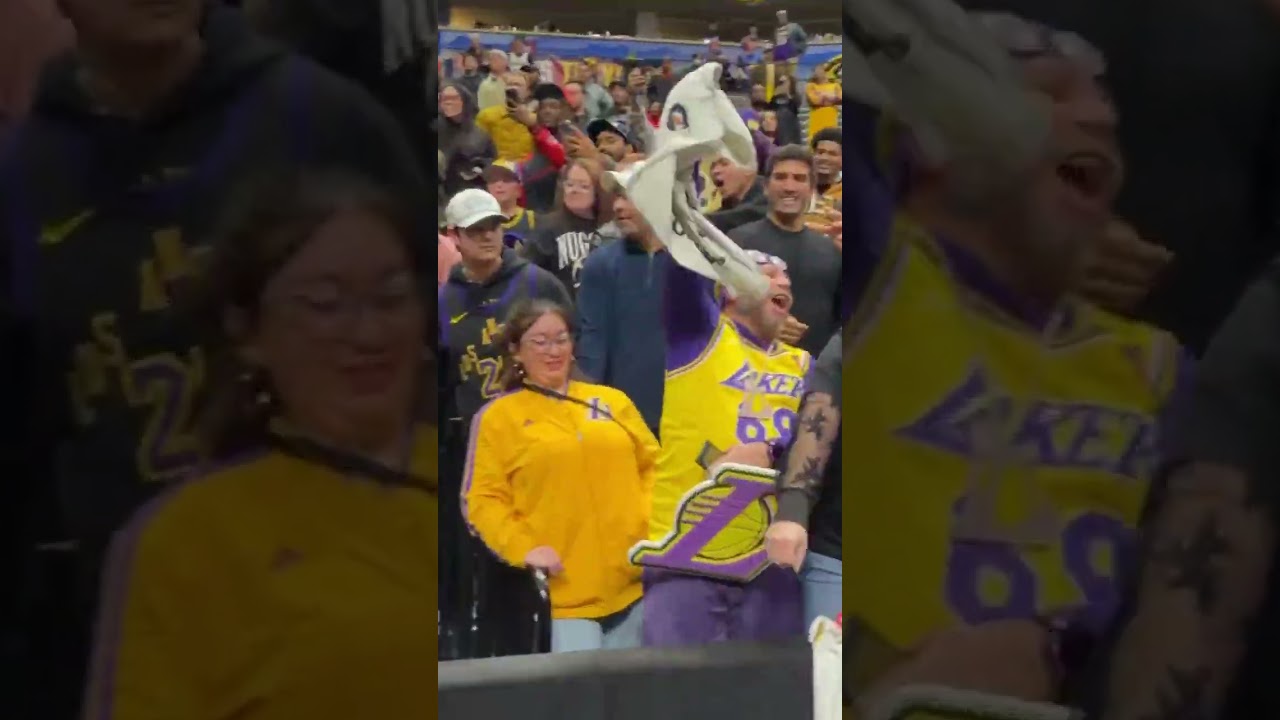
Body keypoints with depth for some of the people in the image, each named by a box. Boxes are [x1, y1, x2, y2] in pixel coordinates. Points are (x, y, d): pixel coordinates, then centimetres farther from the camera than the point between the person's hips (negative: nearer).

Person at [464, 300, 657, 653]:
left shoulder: (612, 401, 15)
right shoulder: (498, 416, 4)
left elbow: (652, 465, 16)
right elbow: (484, 499, -1)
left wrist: (654, 523, -1)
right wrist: (521, 548, -16)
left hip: (634, 581, 4)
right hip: (565, 591, -4)